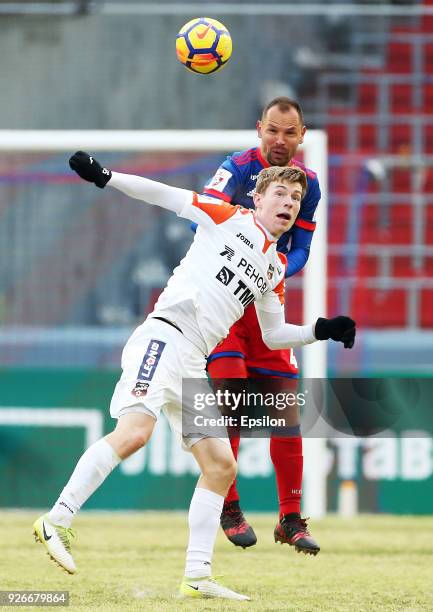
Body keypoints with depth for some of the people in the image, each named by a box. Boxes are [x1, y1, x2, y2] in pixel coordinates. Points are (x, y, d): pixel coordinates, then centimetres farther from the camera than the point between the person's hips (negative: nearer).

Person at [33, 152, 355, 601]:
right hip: (166, 334, -8)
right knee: (134, 431, -28)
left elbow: (273, 335, 29)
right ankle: (56, 521, -23)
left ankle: (197, 577, 5)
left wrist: (322, 330, 16)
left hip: (194, 363, 8)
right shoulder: (229, 218, 7)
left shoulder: (276, 268, 23)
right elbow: (163, 195, 3)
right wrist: (105, 177, -8)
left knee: (221, 467, 3)